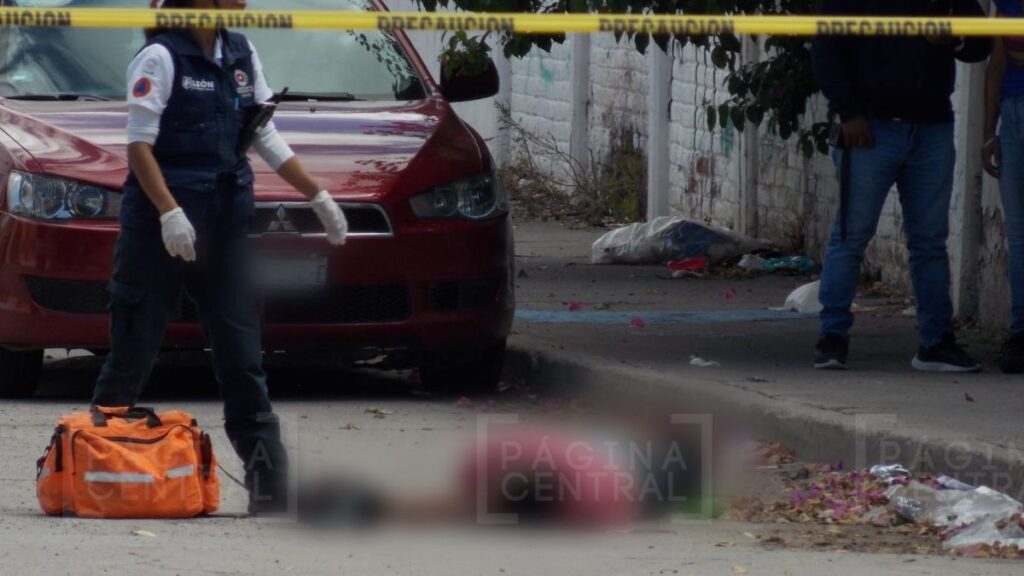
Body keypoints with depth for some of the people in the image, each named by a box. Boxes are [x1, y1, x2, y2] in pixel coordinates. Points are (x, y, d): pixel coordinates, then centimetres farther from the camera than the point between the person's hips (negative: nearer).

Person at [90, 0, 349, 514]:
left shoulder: (241, 55, 10)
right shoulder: (161, 57, -9)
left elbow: (267, 140, 16)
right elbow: (139, 144, -13)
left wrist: (317, 196, 12)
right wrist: (169, 213, -23)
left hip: (223, 222, 6)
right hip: (160, 222, -6)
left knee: (242, 355, 2)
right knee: (133, 352, -1)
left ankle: (269, 486, -1)